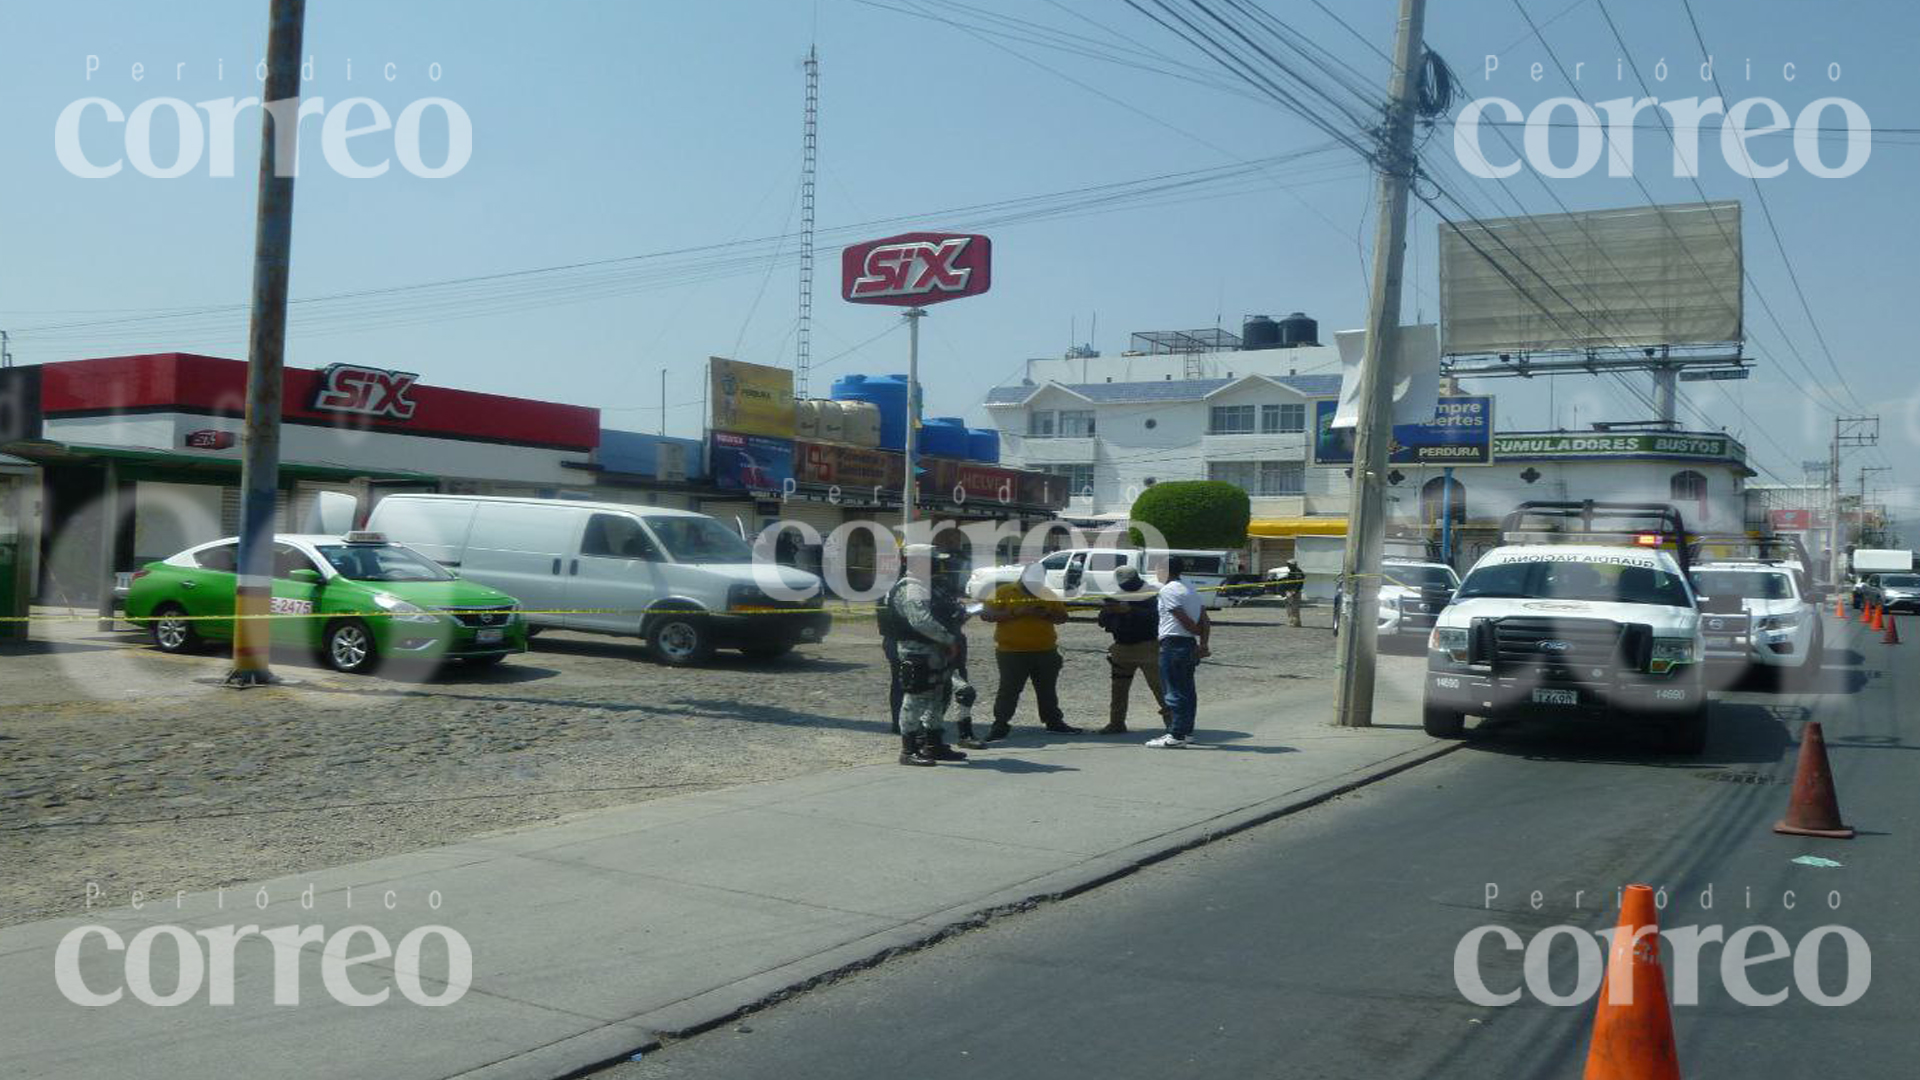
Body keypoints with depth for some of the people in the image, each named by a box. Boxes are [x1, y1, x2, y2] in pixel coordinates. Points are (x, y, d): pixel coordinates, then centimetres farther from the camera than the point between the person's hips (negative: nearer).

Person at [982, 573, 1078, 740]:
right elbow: (986, 615, -11)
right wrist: (1015, 612, -18)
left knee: (1048, 689, 14)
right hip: (1012, 652, -4)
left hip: (1045, 651, 4)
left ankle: (1054, 721, 26)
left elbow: (1062, 617, 14)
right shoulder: (1003, 592, -3)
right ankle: (1000, 725, 3)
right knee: (1008, 690, -3)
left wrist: (1047, 614, -9)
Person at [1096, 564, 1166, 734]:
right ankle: (1116, 723, 16)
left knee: (1158, 686, -8)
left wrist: (1129, 610, -31)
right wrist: (1106, 611, -15)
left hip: (1146, 648, -5)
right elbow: (1103, 623, 8)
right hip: (1122, 648, 5)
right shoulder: (1115, 598, 10)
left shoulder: (1149, 597, -5)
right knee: (1119, 688, 8)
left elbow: (1153, 616, -23)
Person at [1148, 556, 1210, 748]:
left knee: (1175, 692, -8)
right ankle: (1186, 732, 20)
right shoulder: (1190, 589, 18)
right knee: (1186, 691, 13)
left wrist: (1200, 640, -4)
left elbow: (1185, 620, -15)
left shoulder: (1167, 590, -10)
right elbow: (1205, 621, 12)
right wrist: (1203, 643, 4)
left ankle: (1176, 736, -8)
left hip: (1173, 644, -9)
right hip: (1190, 644, 9)